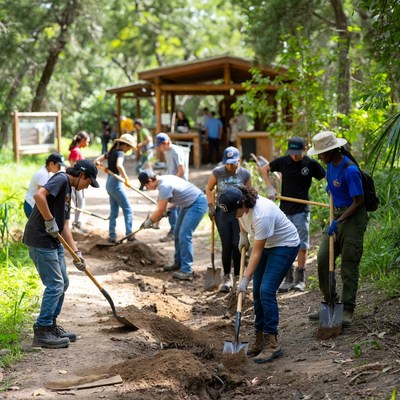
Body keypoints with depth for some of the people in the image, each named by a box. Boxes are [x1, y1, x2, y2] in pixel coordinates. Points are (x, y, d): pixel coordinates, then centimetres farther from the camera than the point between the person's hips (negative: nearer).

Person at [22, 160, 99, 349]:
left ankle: (51, 326, 24)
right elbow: (39, 195, -28)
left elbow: (64, 226, 17)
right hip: (40, 241, -10)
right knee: (55, 285, -7)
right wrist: (50, 221, -21)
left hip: (53, 242, 10)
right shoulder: (61, 179, -9)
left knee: (62, 283, 15)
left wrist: (76, 252, 12)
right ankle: (42, 332, 0)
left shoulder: (68, 191, 19)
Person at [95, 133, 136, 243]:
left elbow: (97, 161, 13)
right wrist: (126, 179, -29)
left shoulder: (111, 152, 12)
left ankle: (112, 236, 13)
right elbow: (119, 165, -33)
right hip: (116, 184, -9)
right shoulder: (120, 153, -13)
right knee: (128, 210, -1)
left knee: (114, 211, 13)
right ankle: (129, 234, -4)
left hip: (109, 183, 9)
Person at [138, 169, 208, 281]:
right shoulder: (163, 179, 4)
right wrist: (153, 218, 16)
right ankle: (178, 263, 30)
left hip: (197, 204, -11)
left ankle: (187, 271, -17)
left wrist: (149, 222, -4)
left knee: (184, 235, -16)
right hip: (188, 204, 11)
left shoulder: (164, 186, -26)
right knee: (178, 233, 17)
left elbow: (161, 211, -17)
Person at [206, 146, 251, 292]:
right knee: (227, 245, -5)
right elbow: (209, 189, 10)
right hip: (222, 211, 0)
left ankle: (237, 277, 10)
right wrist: (211, 206, 0)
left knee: (238, 244, -5)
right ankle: (226, 277, 9)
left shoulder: (245, 174, -1)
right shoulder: (217, 172, -3)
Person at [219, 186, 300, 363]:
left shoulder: (262, 215, -37)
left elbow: (257, 253, -30)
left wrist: (245, 279, -28)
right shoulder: (240, 204, -14)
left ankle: (272, 344, -14)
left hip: (285, 245, -9)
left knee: (266, 291, -18)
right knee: (257, 292, 5)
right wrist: (243, 235, 5)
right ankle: (260, 339, 15)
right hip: (267, 244, 9)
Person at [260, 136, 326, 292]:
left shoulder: (311, 164, -8)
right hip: (285, 209, 3)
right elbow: (264, 169, 12)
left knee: (302, 245, 0)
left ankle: (300, 279, 9)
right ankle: (289, 279, 15)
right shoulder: (283, 161, -2)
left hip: (301, 210, -3)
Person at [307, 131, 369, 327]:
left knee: (349, 267, -2)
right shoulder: (330, 164, 3)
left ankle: (348, 311, 8)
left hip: (353, 218, -8)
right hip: (337, 216, 8)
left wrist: (339, 221, -21)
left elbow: (359, 201, -20)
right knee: (322, 259, 4)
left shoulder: (350, 170, -24)